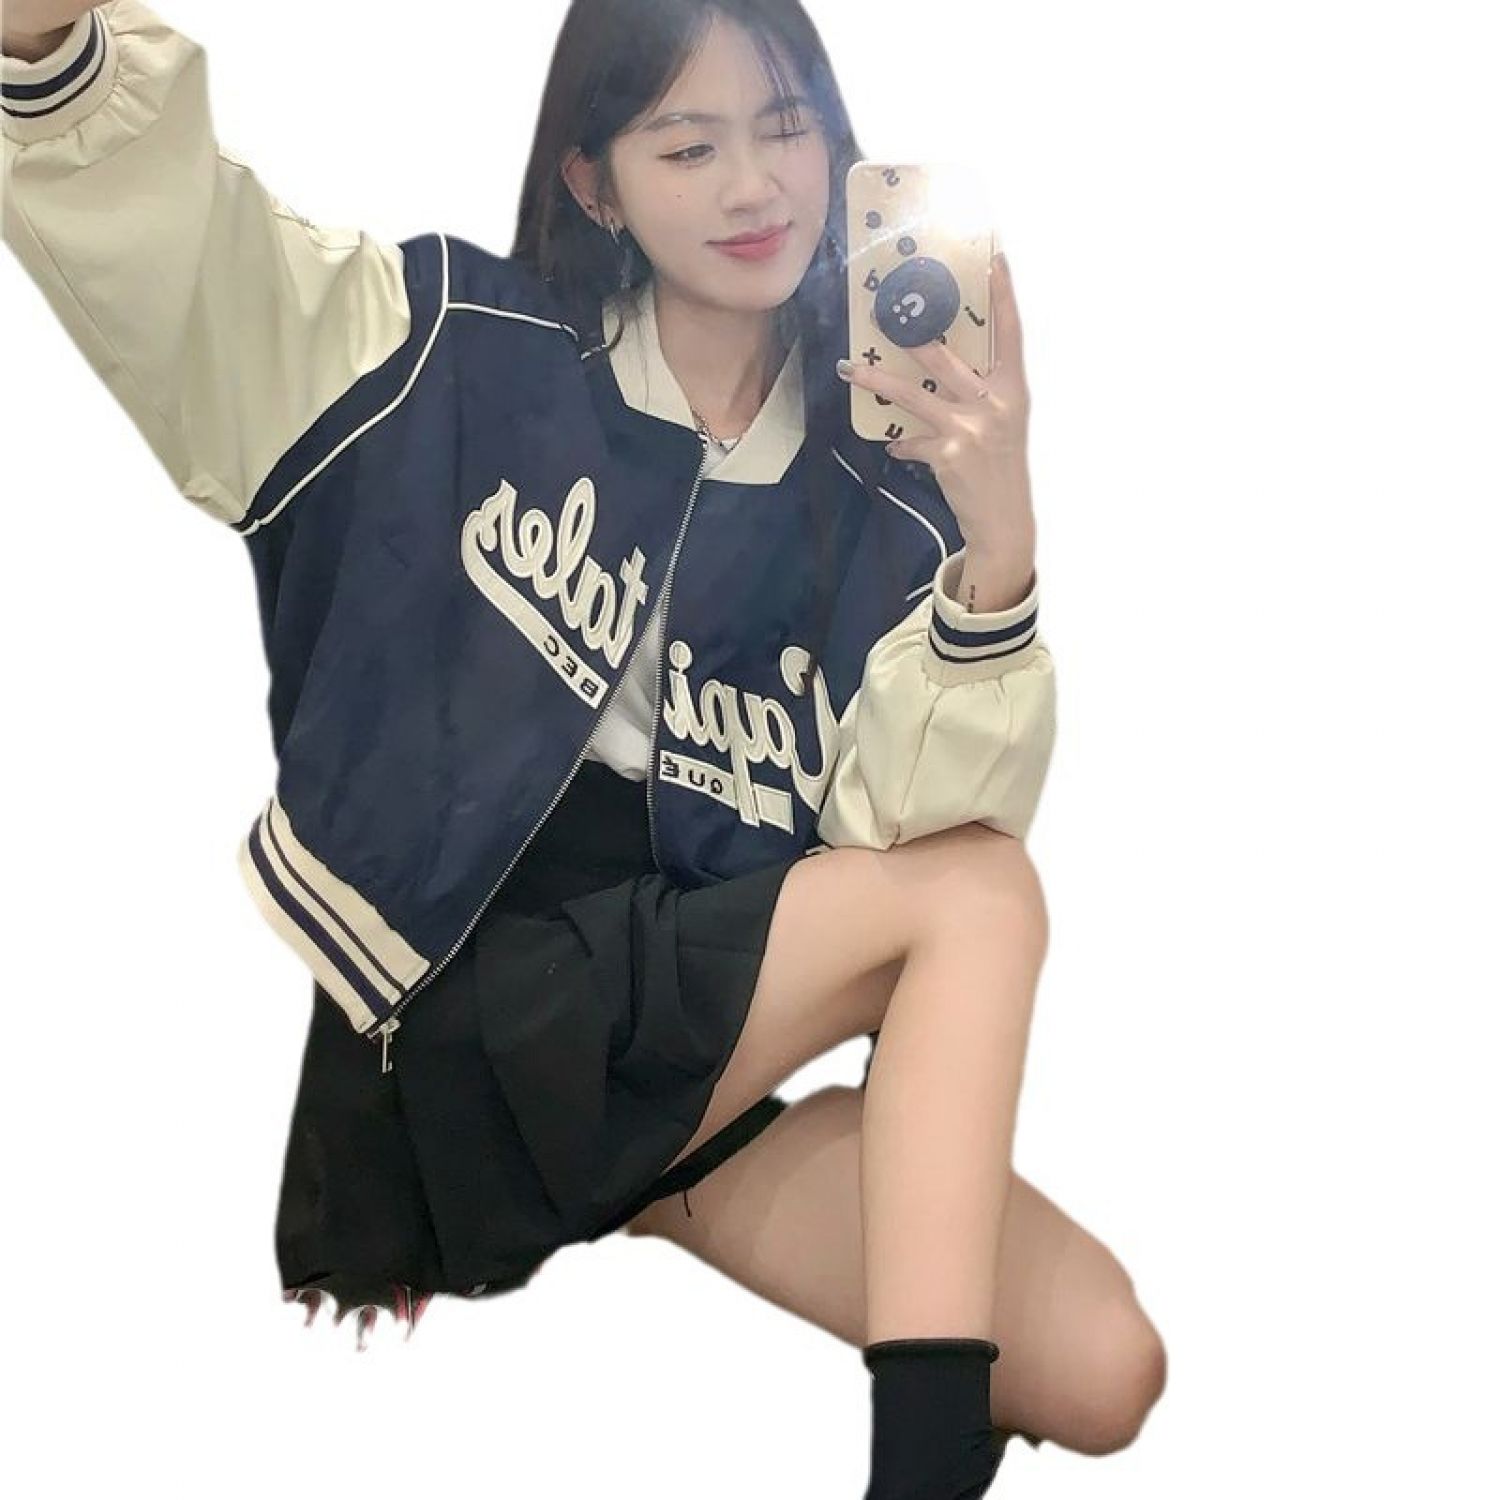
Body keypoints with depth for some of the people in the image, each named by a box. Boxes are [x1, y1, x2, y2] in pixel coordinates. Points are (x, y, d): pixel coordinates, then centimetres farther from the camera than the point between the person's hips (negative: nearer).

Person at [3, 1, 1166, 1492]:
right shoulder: (466, 347, 0)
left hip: (701, 1040, 4)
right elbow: (135, 204, -6)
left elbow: (898, 826, -8)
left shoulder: (879, 499, 5)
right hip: (448, 1012, -4)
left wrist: (999, 544, -23)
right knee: (982, 892, -22)